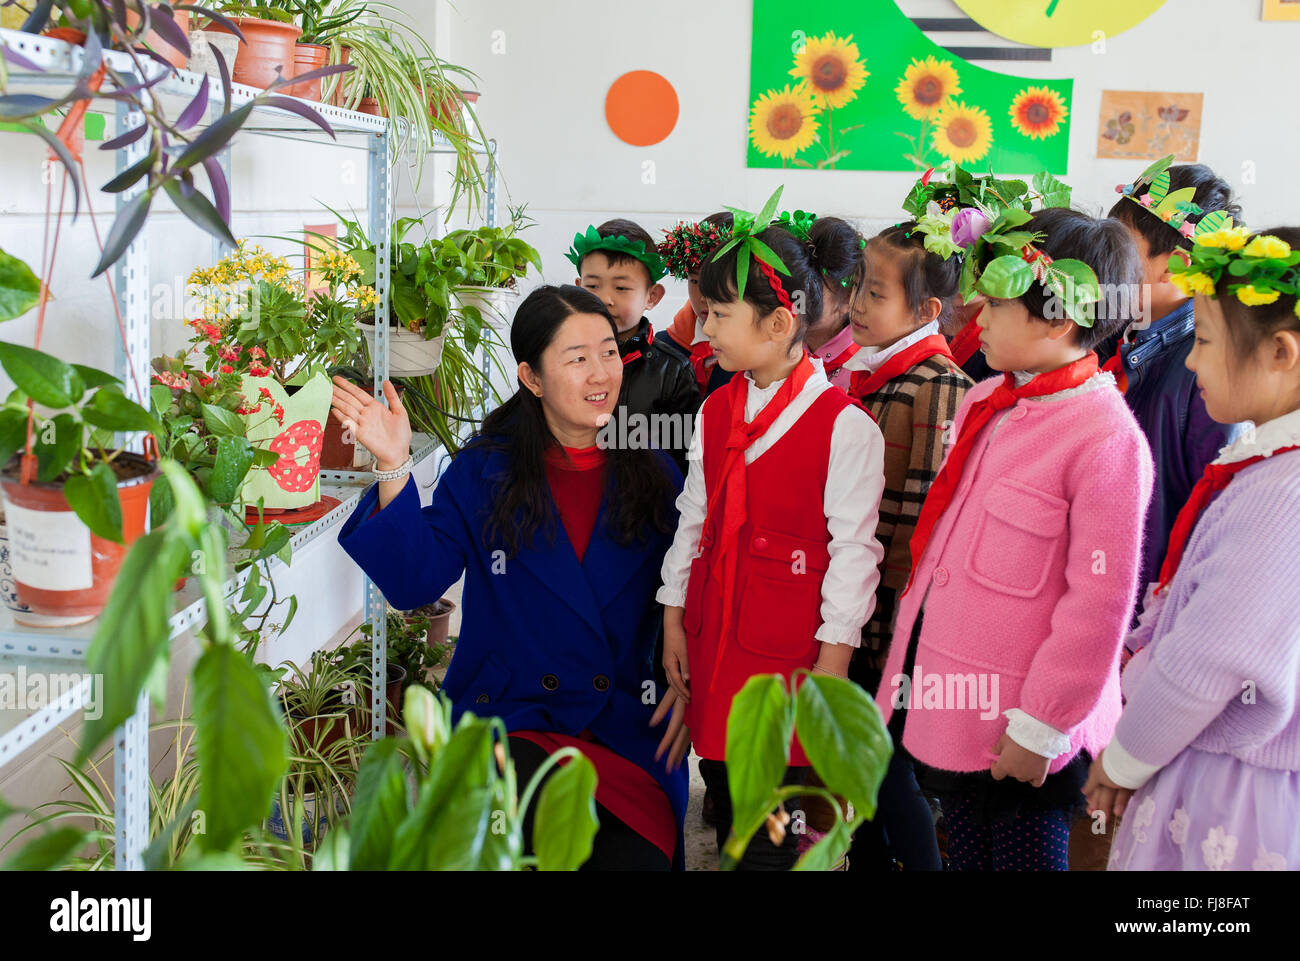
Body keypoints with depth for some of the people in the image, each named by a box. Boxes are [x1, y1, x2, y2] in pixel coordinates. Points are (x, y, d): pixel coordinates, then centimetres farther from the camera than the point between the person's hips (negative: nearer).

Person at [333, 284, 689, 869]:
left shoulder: (653, 475, 5)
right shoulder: (483, 471, 2)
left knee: (634, 855, -20)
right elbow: (416, 580, -7)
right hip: (510, 713, -1)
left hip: (629, 731, 1)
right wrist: (394, 469, -16)